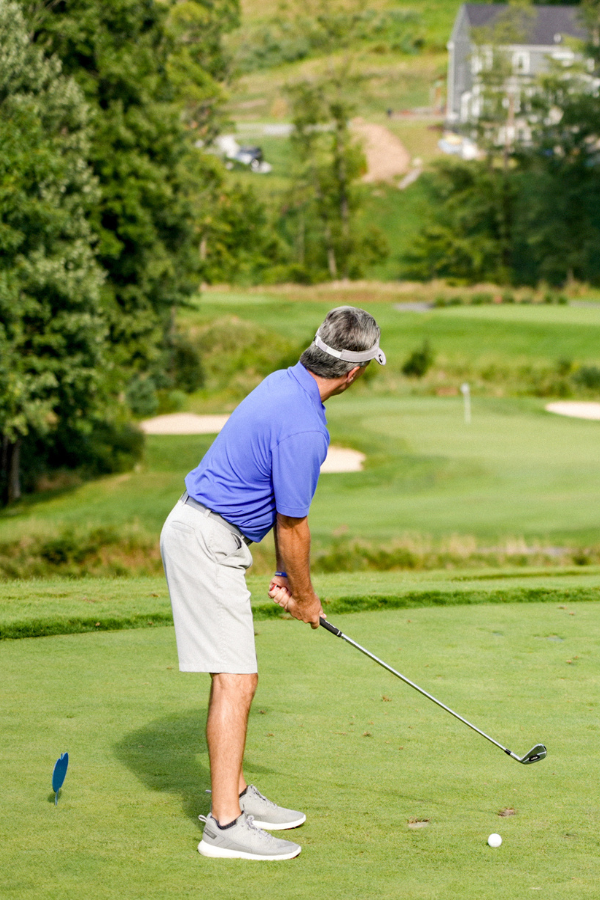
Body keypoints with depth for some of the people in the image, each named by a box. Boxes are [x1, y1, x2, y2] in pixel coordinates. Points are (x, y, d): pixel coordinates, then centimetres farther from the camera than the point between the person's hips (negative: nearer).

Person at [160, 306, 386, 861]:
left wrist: (287, 575, 18)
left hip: (206, 535, 10)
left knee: (234, 676, 16)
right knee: (235, 680, -10)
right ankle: (225, 826, -9)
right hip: (207, 542, -10)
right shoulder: (303, 428, -24)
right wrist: (304, 596, 2)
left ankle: (235, 794, 26)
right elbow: (293, 525, -14)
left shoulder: (285, 384, 8)